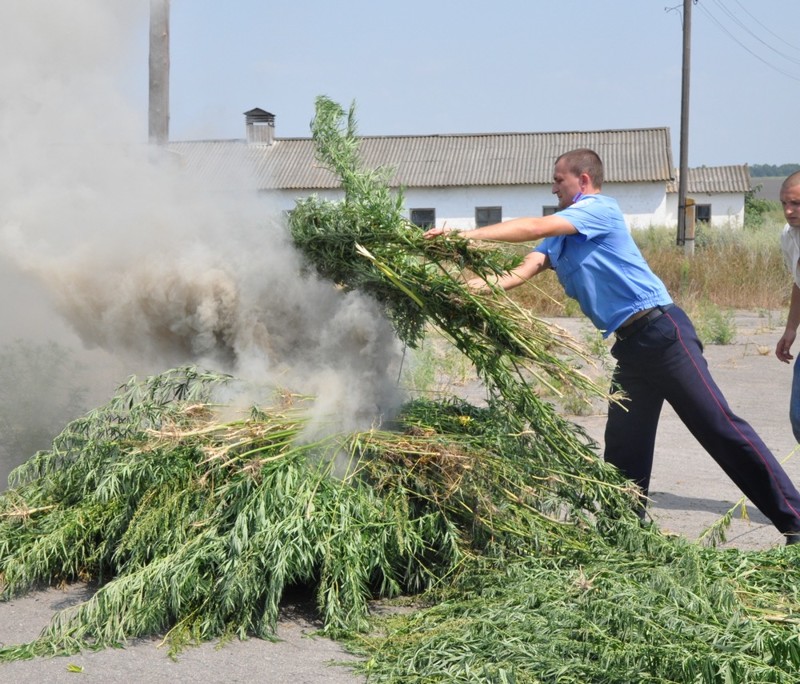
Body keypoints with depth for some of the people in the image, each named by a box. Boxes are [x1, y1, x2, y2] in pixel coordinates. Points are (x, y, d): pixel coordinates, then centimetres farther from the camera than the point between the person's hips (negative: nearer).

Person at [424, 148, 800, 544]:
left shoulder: (600, 208, -5)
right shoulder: (559, 238, 20)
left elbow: (533, 227, -16)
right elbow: (523, 271, 8)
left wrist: (465, 235, -16)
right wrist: (474, 286, -8)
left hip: (659, 329, -9)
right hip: (629, 345, 9)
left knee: (718, 424, -8)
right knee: (622, 449, 8)